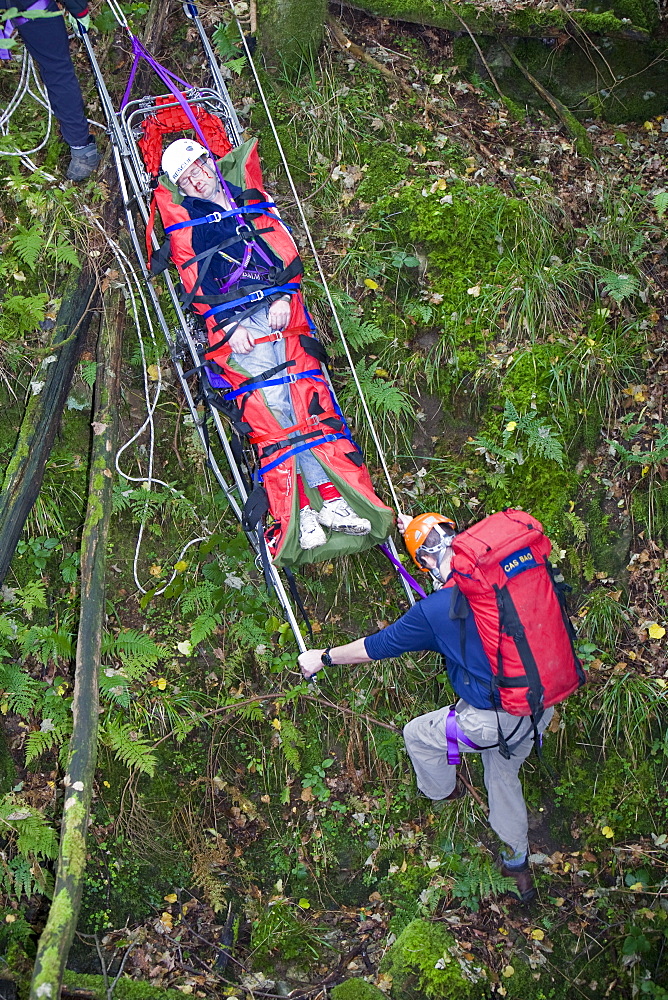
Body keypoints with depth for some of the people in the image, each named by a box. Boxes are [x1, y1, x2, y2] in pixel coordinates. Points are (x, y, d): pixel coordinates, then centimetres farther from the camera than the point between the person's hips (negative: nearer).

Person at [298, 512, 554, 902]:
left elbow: (372, 648, -4)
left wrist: (323, 658, 13)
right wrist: (420, 527, 36)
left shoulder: (432, 611, -19)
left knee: (417, 735, 20)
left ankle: (444, 792, 49)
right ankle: (518, 864, 45)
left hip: (494, 720, -7)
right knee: (504, 775, 31)